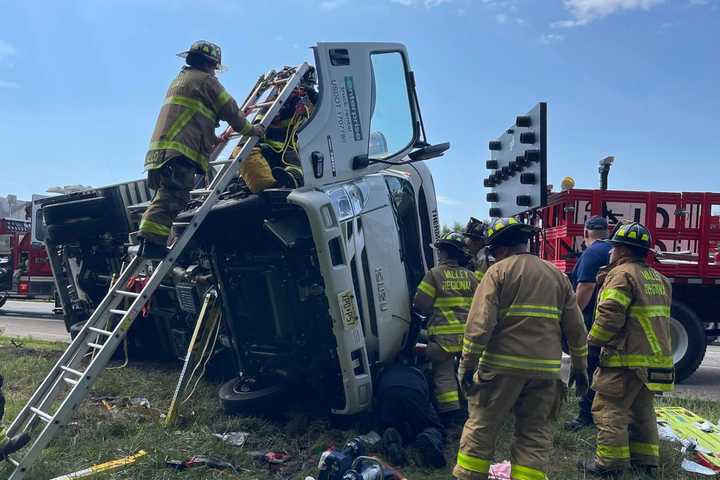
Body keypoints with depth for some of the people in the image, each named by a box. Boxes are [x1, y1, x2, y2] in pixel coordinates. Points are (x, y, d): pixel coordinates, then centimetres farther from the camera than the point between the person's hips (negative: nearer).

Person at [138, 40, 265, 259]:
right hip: (180, 151, -10)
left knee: (165, 196, 11)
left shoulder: (179, 80, 33)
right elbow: (229, 108, 3)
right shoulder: (205, 80, 3)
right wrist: (249, 129, 17)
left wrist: (213, 139, 46)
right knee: (172, 196, -19)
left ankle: (148, 240, 6)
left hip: (160, 149, 10)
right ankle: (152, 240, -28)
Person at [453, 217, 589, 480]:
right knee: (535, 433, 11)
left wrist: (467, 364, -9)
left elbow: (480, 323, -12)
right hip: (545, 369, 4)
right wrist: (580, 367, 22)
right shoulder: (557, 276, 14)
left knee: (481, 426, 7)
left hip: (502, 365, -4)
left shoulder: (498, 272, -2)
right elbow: (576, 328, 14)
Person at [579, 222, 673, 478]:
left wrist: (592, 342, -8)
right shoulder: (658, 278, 16)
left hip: (627, 359, -9)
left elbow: (610, 316, -20)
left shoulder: (622, 274, -13)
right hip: (656, 358, 9)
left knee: (610, 410, -2)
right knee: (642, 410, 19)